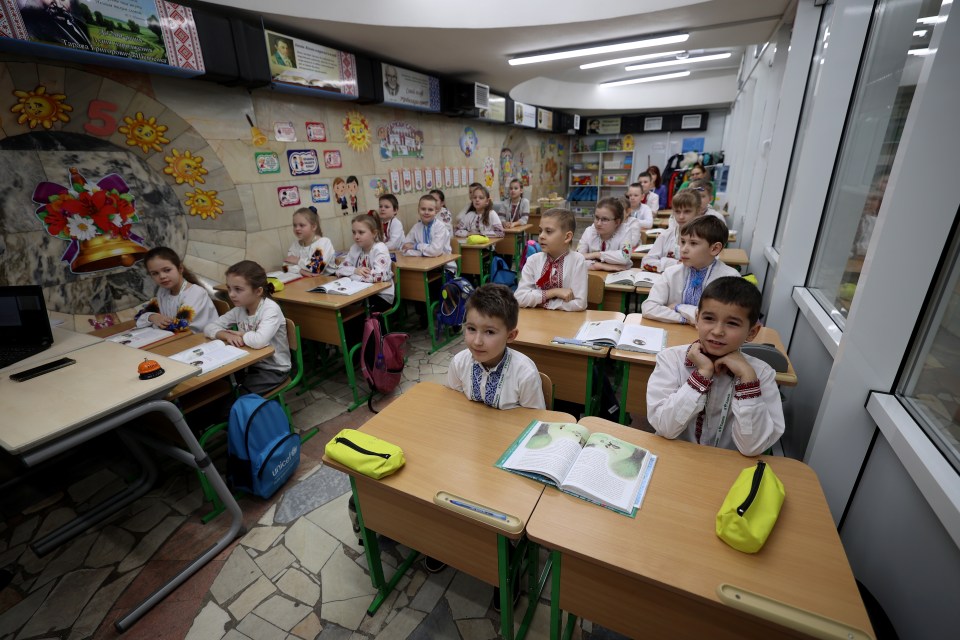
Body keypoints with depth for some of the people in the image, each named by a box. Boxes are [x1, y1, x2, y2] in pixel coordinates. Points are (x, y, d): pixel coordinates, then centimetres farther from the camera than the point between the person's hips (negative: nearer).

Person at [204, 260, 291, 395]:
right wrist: (227, 335, -18)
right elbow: (209, 328, 3)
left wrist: (240, 334, -16)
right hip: (249, 364, 7)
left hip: (273, 369, -6)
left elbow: (259, 341, -37)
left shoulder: (271, 309, -22)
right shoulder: (239, 309, 0)